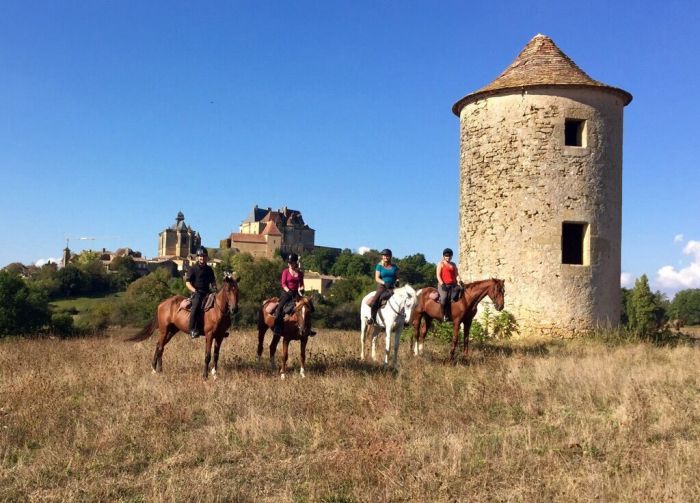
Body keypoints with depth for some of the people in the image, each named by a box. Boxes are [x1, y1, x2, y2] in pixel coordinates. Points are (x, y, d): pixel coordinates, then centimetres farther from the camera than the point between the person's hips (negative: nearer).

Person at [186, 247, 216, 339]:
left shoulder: (209, 269, 16)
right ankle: (193, 330, -34)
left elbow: (213, 282, 24)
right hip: (196, 293, -6)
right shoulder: (193, 269, 0)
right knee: (196, 305, -33)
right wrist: (195, 291, -18)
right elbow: (187, 283, -4)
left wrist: (214, 289, 4)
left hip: (207, 293, 6)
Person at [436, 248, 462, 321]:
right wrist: (442, 284, -14)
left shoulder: (453, 264, 20)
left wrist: (459, 282, -4)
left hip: (452, 285, 5)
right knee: (444, 298, -26)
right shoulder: (441, 264, 6)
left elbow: (457, 275, 15)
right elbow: (438, 275, -2)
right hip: (443, 285, -5)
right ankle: (445, 316, -19)